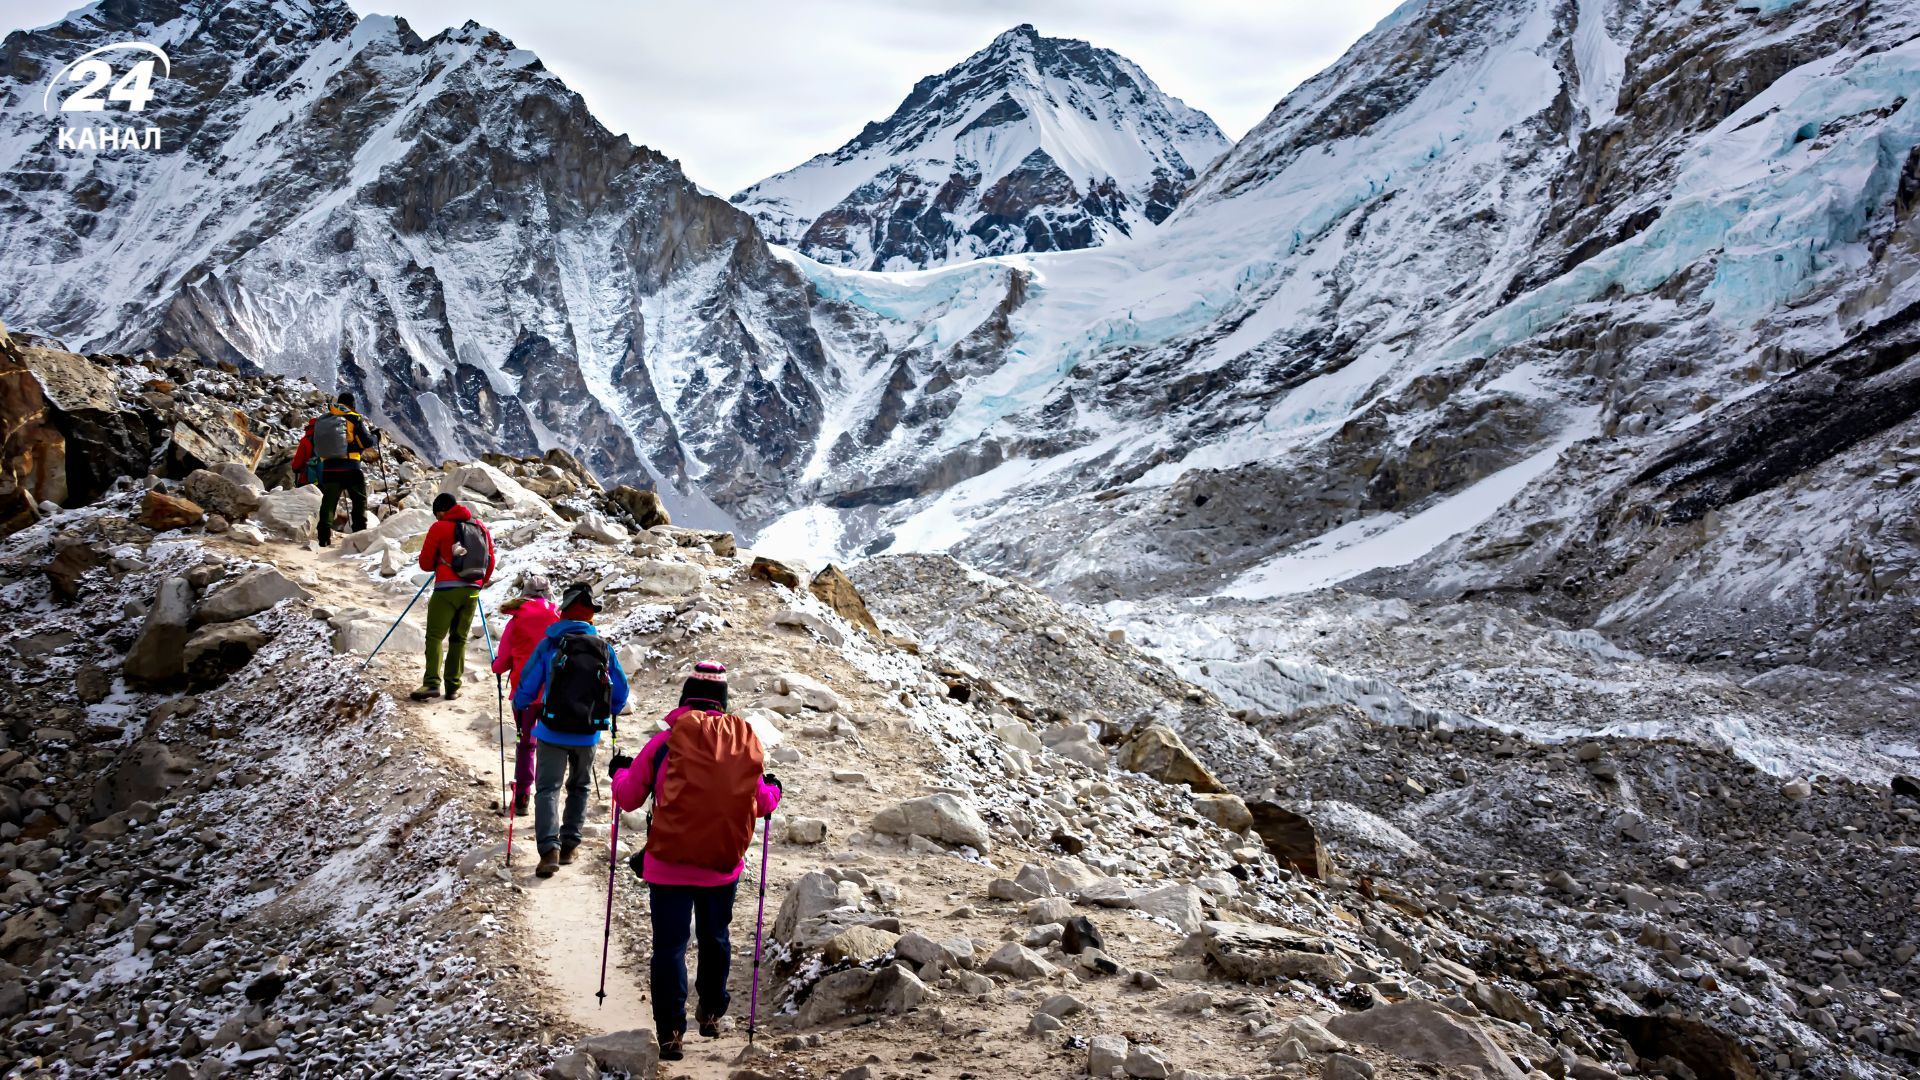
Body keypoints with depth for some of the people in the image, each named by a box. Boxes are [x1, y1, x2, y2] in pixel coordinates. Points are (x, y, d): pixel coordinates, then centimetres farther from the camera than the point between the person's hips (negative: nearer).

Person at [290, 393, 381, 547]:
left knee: (328, 505, 8)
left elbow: (311, 444, 15)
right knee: (359, 502, 10)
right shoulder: (355, 419, -2)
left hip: (328, 469, 4)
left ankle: (325, 540, 3)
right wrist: (375, 436, 15)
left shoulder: (322, 420, 11)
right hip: (351, 469, -3)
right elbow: (367, 443, -4)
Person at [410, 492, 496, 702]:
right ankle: (453, 686, 6)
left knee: (435, 636, -5)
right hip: (472, 591, 5)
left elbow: (425, 563, 1)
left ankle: (431, 683, -19)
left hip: (447, 589, -5)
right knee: (459, 638, 10)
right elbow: (490, 561, 15)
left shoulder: (440, 527, -2)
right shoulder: (481, 528, 11)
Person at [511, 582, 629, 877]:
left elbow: (527, 686, -4)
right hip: (588, 734, 2)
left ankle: (549, 849, -17)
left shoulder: (549, 645, -8)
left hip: (552, 731, -2)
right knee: (579, 787, 21)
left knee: (547, 788, 1)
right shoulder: (604, 647, 0)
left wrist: (519, 707, 19)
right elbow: (621, 690, 6)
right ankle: (569, 845, 18)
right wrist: (610, 714, 26)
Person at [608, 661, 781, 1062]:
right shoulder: (744, 741, -2)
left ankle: (671, 1032, 0)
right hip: (723, 864, 3)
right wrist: (772, 790, 28)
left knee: (670, 946, 3)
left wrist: (619, 771, 21)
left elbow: (628, 797, 0)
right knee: (715, 938, 22)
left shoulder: (665, 742, -9)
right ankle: (711, 1012, 36)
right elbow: (760, 804, 4)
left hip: (669, 865, -3)